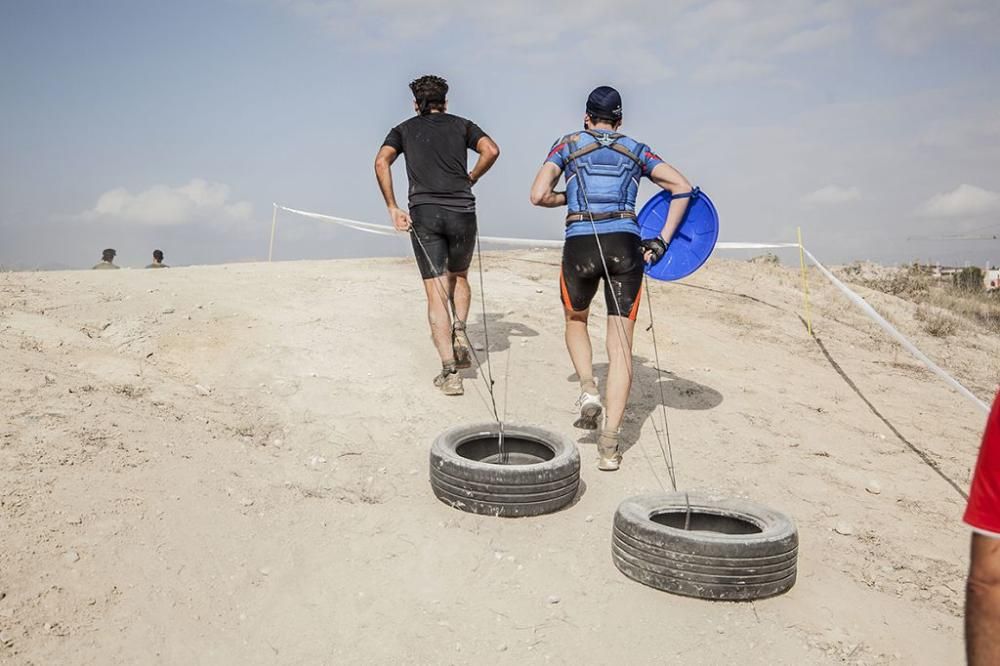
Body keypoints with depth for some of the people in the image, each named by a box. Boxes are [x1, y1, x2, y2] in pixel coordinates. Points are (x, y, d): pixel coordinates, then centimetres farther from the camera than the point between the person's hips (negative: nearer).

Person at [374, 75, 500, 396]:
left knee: (436, 293, -2)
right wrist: (470, 179, 11)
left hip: (424, 213, -1)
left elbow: (381, 161, -2)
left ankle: (450, 373, -7)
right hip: (462, 211, 1)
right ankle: (460, 331, 2)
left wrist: (392, 208, -2)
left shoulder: (404, 129, 15)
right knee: (459, 277, 26)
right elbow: (491, 150, -3)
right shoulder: (462, 125, 15)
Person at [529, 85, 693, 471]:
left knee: (575, 321, 28)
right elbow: (682, 187, 8)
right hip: (626, 245, 1)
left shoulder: (568, 145, 13)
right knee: (621, 344, 3)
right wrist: (662, 240, 6)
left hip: (581, 245, -1)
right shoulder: (636, 151, 18)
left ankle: (588, 389, 4)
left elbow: (539, 196, 2)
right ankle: (609, 445, -1)